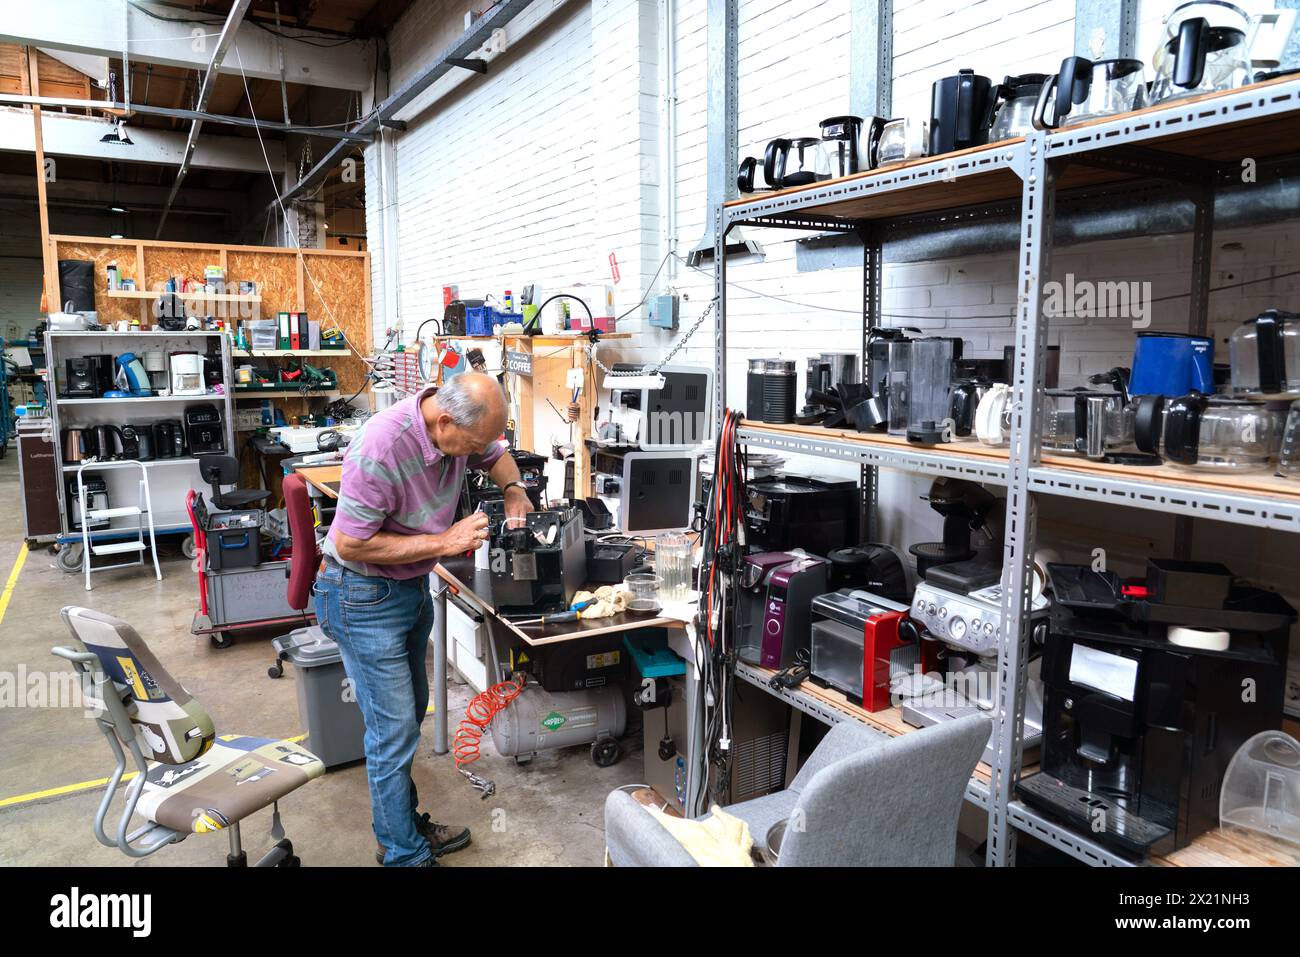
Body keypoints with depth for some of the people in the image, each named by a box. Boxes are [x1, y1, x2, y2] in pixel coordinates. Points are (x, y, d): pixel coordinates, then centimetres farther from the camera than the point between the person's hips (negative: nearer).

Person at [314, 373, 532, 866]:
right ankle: (404, 855, 17)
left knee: (410, 712, 19)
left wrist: (513, 489, -9)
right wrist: (445, 541, -27)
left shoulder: (459, 425, -11)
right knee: (395, 731, -1)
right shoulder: (380, 448, -33)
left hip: (412, 586, 8)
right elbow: (350, 545, -26)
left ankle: (405, 823, 37)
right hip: (365, 597, -8)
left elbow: (495, 454, 12)